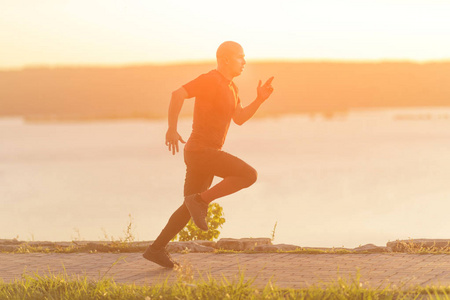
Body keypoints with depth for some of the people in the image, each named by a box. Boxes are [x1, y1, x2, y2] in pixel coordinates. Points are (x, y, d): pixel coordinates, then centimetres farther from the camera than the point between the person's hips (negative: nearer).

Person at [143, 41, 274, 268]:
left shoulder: (229, 86, 18)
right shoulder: (209, 79, -14)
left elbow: (239, 119, 16)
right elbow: (178, 94, -24)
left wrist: (260, 99, 3)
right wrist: (172, 129, -31)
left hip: (205, 154, 10)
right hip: (201, 152, -10)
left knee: (190, 209, 13)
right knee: (249, 175, -17)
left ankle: (156, 249, 15)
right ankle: (200, 200, -11)